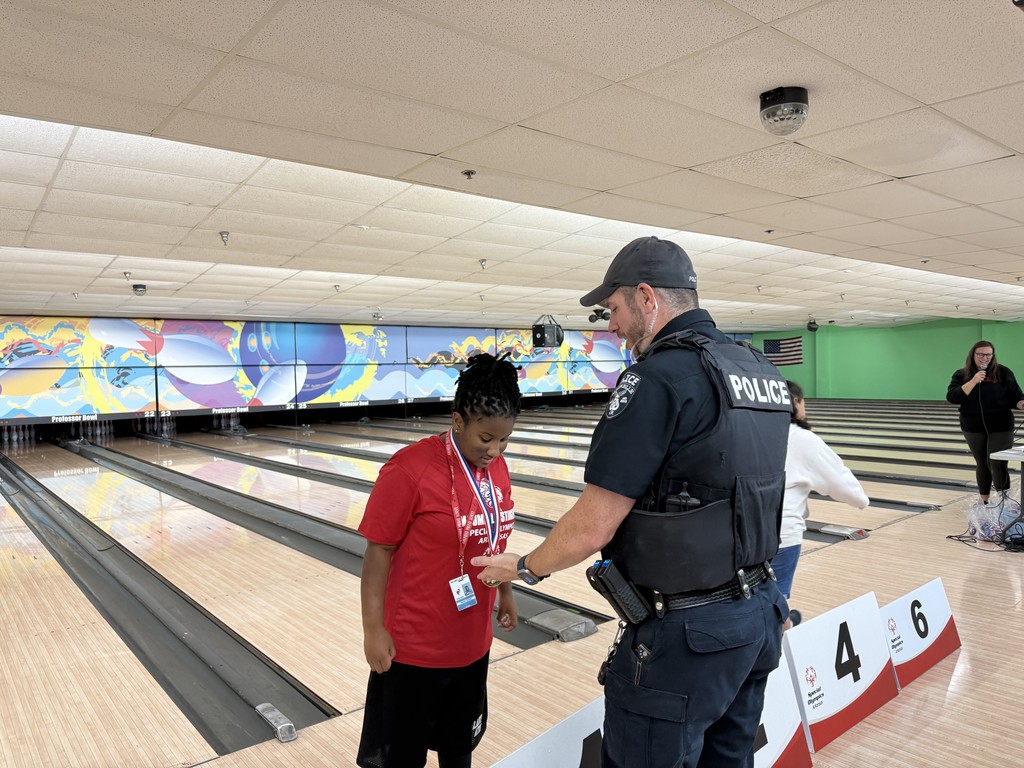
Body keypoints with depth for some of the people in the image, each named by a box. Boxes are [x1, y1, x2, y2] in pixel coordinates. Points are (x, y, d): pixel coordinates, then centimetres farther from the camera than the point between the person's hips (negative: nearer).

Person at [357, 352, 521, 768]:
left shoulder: (496, 467, -1)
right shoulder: (410, 469, -22)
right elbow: (378, 551, -17)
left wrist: (505, 593, 17)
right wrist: (373, 629, -16)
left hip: (472, 641, 6)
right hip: (414, 646, -6)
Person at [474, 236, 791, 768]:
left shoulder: (657, 380, -21)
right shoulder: (765, 373, 6)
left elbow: (591, 528, -20)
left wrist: (524, 567, -2)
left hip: (684, 633, -8)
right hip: (759, 613, 9)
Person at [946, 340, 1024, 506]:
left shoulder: (1003, 373, -1)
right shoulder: (961, 375, 1)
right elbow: (952, 398, -12)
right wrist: (973, 382, -19)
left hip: (1000, 428, -2)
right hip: (974, 428, 2)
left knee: (996, 464, -9)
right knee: (982, 464, 11)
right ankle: (985, 502, 23)